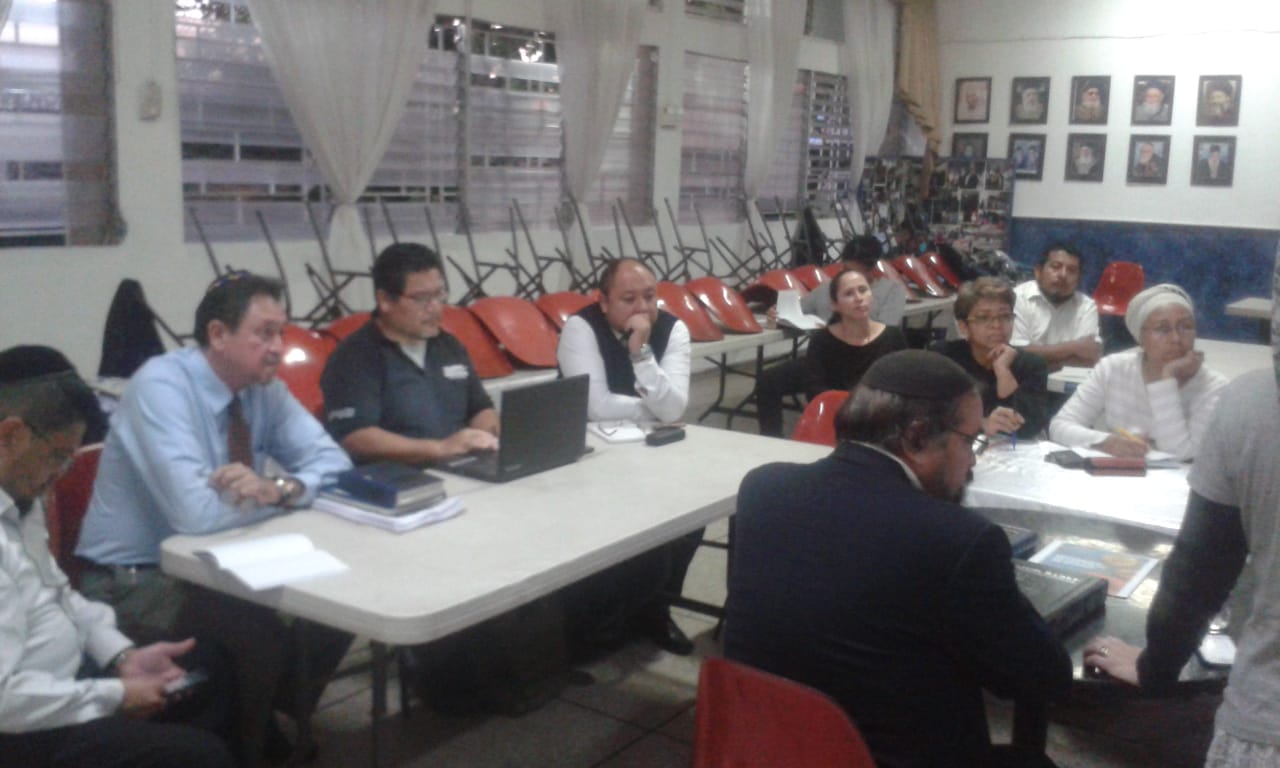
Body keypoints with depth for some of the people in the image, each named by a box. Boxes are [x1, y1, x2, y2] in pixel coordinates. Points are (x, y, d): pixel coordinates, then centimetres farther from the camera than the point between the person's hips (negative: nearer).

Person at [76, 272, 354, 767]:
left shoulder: (263, 387, -2)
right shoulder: (161, 386, -24)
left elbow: (333, 461, -3)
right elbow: (196, 513, -33)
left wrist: (278, 487, -24)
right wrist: (281, 492, -17)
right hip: (132, 583, -7)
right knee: (264, 631, -29)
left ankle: (274, 716, 12)